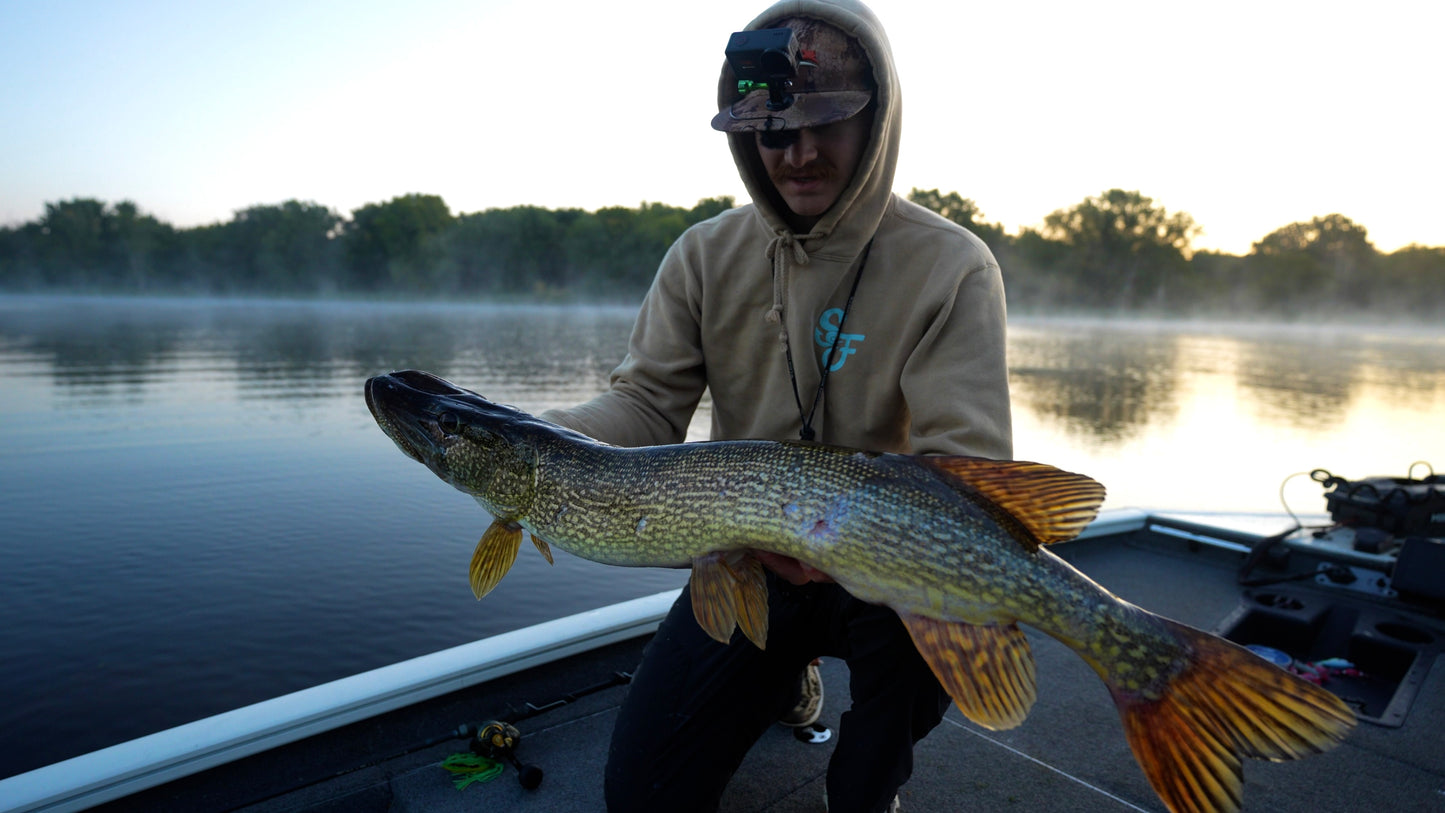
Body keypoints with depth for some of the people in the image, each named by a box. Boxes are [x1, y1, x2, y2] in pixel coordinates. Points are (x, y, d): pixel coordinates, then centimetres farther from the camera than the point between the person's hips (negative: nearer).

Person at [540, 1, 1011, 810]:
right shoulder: (706, 256, -3)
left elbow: (967, 462, -20)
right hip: (749, 559, 3)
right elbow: (645, 408, -5)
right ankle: (788, 673, 30)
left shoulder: (953, 268, -13)